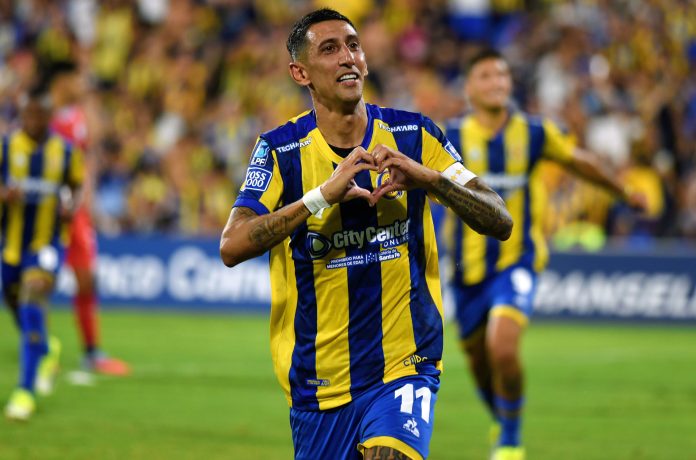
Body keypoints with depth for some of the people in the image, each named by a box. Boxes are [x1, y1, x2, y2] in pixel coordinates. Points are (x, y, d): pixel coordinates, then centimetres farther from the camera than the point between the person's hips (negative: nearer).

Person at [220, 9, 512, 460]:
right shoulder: (281, 150, -3)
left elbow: (500, 222, -4)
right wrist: (324, 195, -27)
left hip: (404, 368, -1)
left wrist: (429, 178, -21)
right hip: (318, 384, 1)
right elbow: (232, 247, -17)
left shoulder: (413, 134, 1)